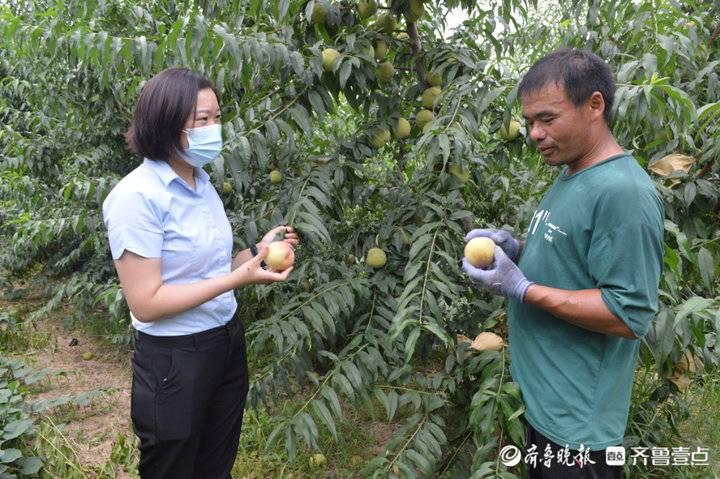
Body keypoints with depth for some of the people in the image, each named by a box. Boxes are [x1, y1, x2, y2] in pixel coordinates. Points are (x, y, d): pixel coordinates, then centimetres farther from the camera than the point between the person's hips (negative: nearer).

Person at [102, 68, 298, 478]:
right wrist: (239, 279, -26)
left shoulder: (202, 184, 4)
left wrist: (256, 253, -4)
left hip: (227, 340, 7)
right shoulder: (138, 196, -20)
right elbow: (146, 303, -23)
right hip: (174, 359, -7)